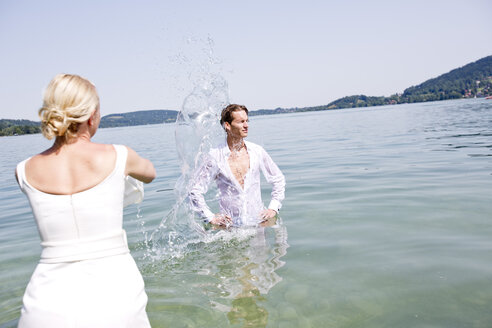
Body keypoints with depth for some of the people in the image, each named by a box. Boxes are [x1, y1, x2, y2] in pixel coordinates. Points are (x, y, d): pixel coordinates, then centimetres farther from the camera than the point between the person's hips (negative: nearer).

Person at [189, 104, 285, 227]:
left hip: (258, 222, 2)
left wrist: (273, 208, 7)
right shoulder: (215, 156, -5)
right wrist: (211, 218, -4)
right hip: (230, 225, -1)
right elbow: (195, 191, 0)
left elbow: (278, 179, 15)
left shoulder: (257, 151, 4)